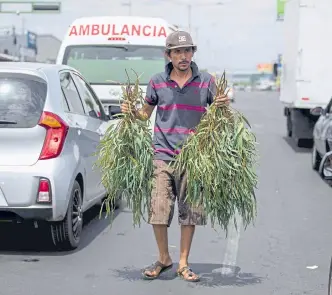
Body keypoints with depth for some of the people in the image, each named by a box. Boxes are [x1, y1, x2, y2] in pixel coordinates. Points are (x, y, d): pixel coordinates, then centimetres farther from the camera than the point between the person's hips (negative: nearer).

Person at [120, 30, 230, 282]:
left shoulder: (206, 81, 4)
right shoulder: (157, 82, 5)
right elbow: (145, 114, 16)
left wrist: (224, 105, -11)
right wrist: (131, 111, -4)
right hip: (163, 155, 0)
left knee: (190, 212, 6)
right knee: (158, 212, -1)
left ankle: (183, 264, 20)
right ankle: (164, 259, 21)